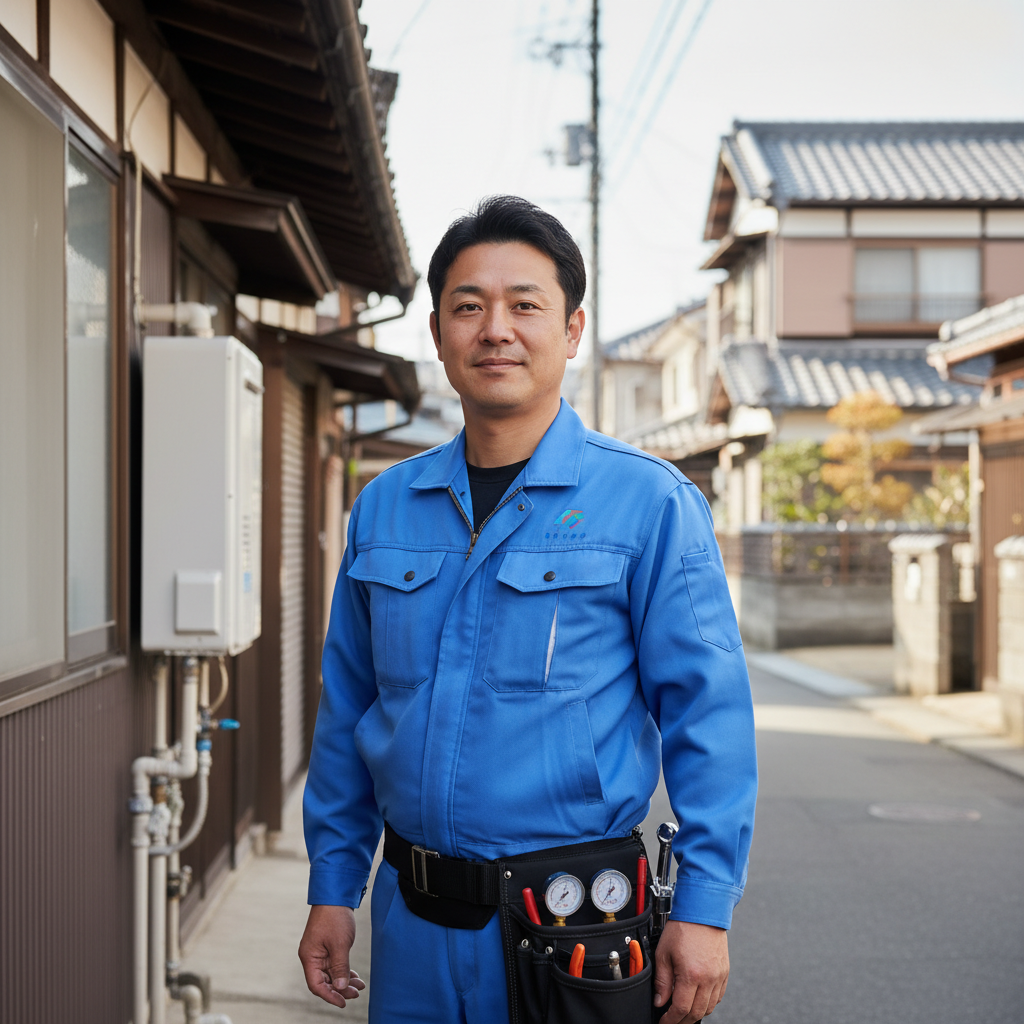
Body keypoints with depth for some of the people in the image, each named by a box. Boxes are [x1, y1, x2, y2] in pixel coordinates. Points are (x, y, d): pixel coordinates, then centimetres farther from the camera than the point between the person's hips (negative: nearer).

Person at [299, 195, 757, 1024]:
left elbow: (706, 713, -9)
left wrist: (704, 908, -13)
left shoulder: (649, 502, -7)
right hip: (412, 924, 4)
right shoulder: (384, 507, 6)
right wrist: (333, 889, 10)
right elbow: (347, 713, 12)